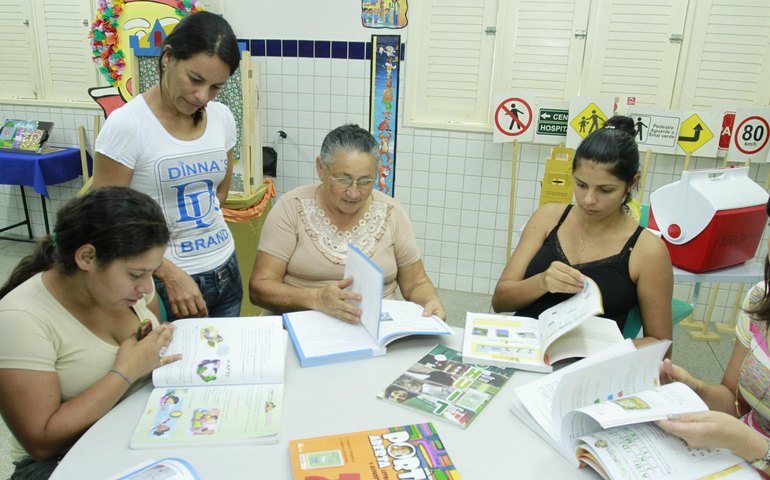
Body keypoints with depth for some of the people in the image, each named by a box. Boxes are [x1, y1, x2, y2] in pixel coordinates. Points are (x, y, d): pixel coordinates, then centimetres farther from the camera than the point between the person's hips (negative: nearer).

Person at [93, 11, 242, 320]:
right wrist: (171, 274, -19)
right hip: (164, 283, -5)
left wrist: (192, 225, 3)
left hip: (225, 271, 5)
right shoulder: (126, 124, -15)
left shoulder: (222, 117, 0)